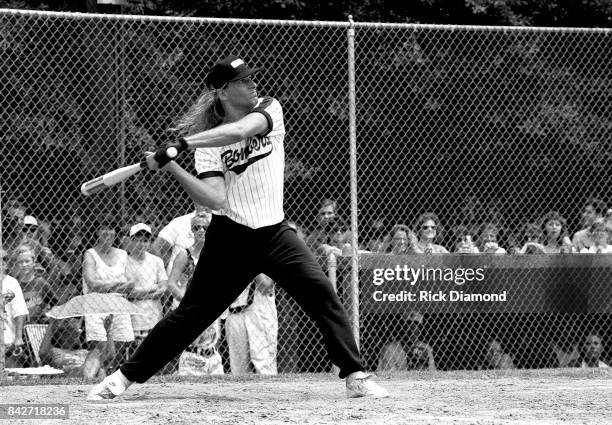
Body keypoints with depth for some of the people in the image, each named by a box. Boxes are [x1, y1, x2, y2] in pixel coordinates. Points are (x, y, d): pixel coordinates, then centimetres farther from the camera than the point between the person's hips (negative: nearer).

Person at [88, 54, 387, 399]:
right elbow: (214, 199, -18)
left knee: (322, 293, -14)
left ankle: (356, 377, -9)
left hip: (275, 232, 1)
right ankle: (125, 376, 8)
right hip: (231, 238, -1)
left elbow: (241, 130, -24)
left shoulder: (270, 110, -1)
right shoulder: (207, 142, -4)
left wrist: (181, 144, -30)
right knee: (192, 312, -1)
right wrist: (171, 167, -28)